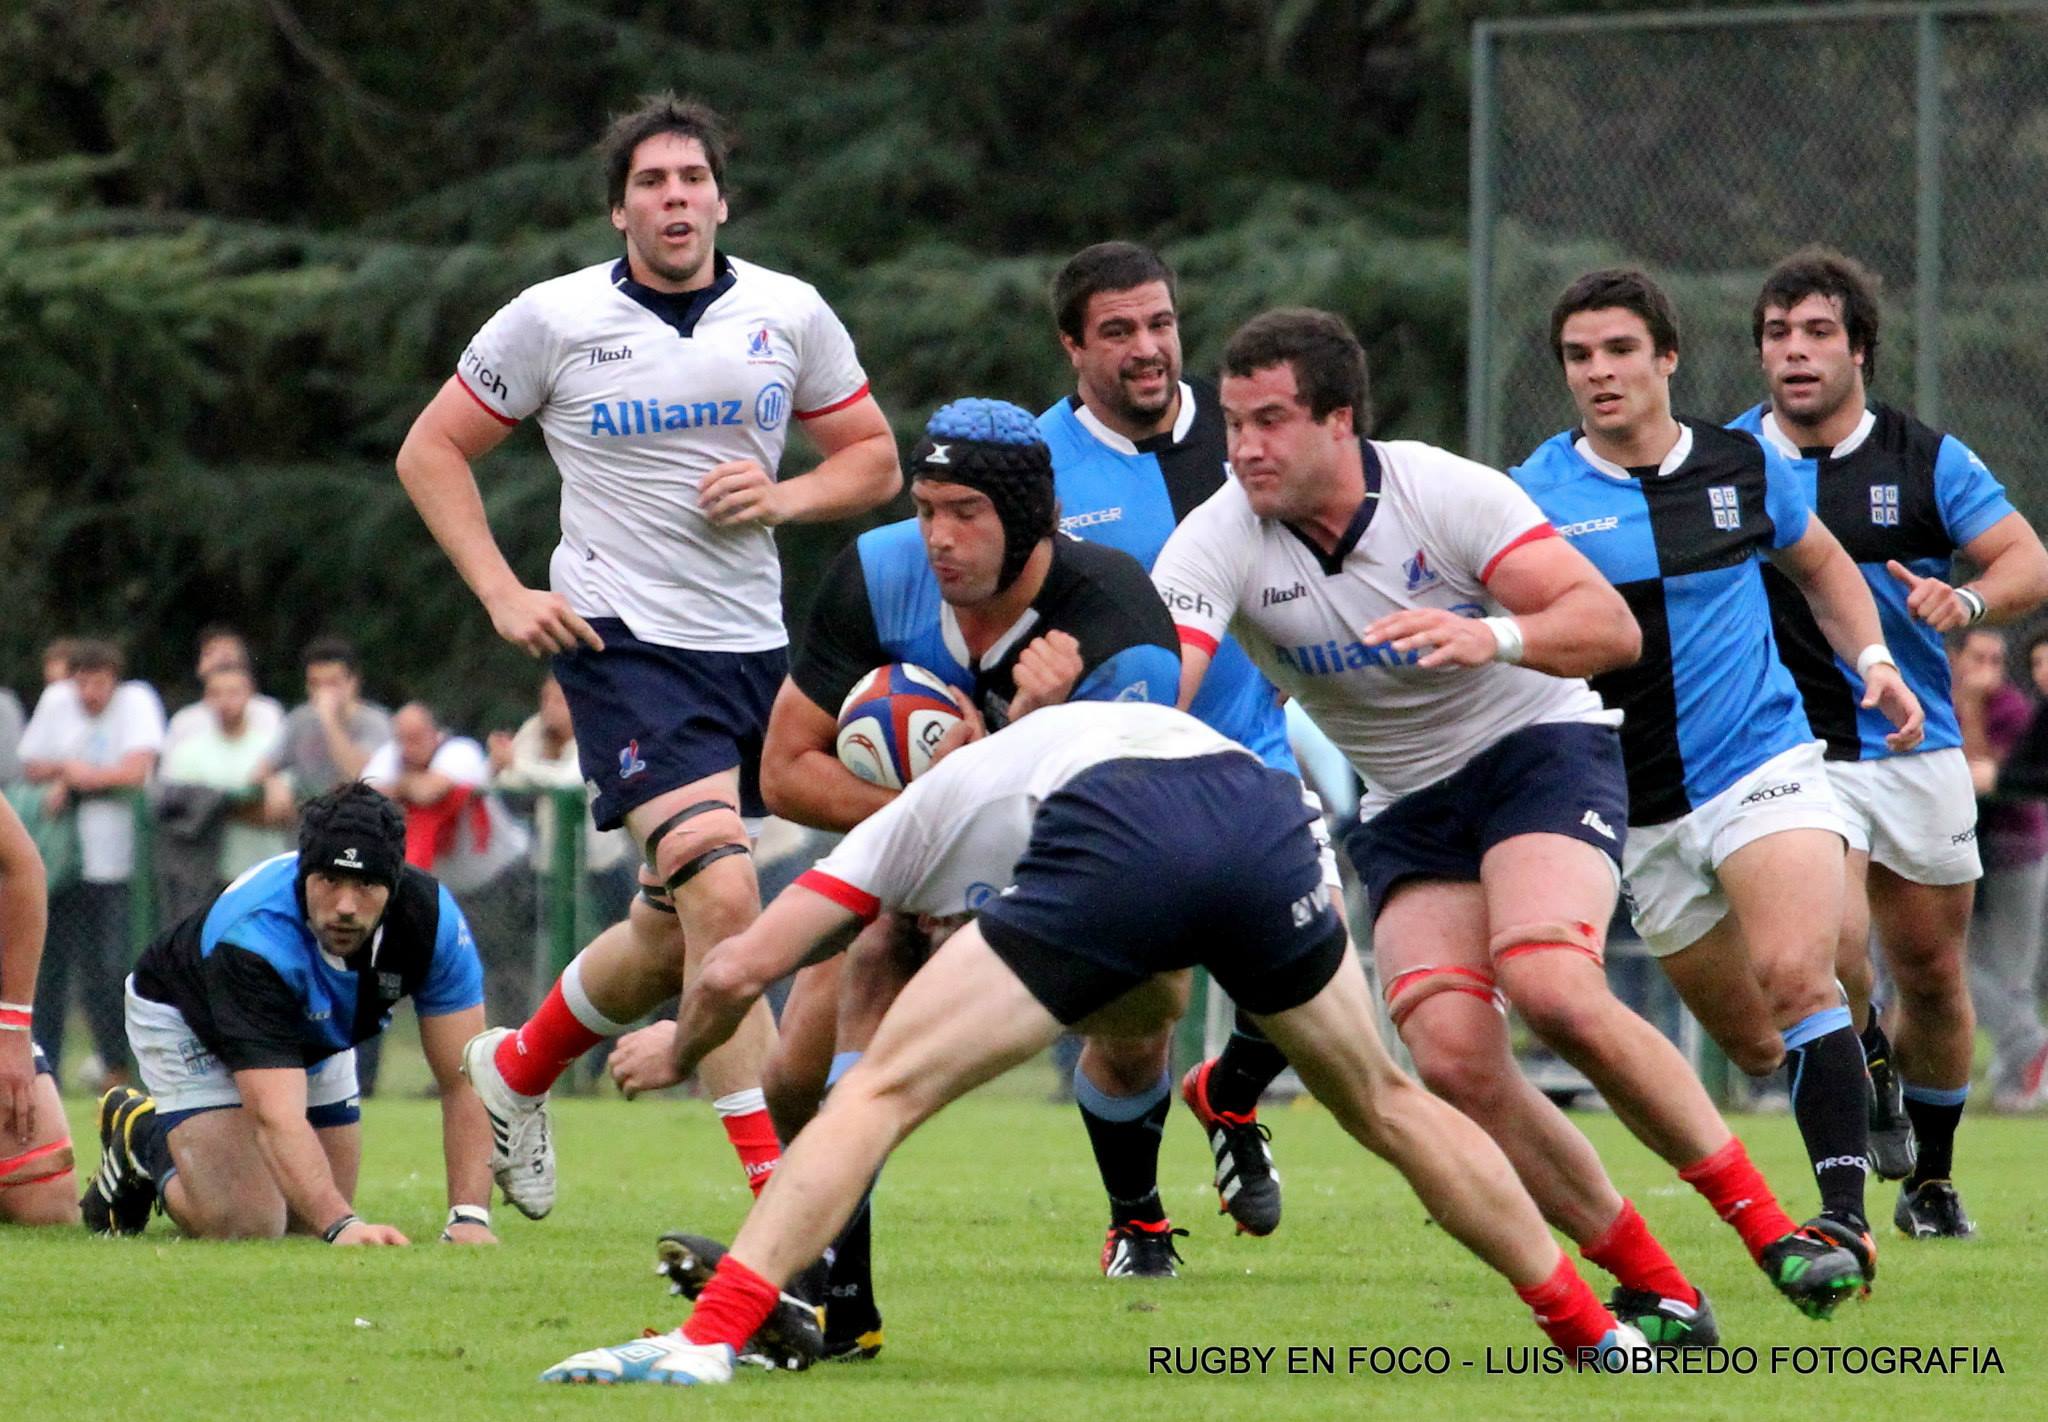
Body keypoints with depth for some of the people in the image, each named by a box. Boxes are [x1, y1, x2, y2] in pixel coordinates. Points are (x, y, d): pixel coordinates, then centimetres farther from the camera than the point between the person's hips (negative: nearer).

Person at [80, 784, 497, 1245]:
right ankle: (145, 1140, 12)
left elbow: (463, 1081, -30)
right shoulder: (256, 935, -45)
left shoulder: (431, 916, -33)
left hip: (314, 1036, 5)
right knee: (246, 1225, -19)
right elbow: (277, 1118, -52)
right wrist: (342, 1225, -66)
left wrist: (469, 1216, -43)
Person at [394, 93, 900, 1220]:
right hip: (624, 646, -5)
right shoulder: (555, 321, -3)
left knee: (675, 936, 10)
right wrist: (503, 595, -6)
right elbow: (431, 452, 5)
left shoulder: (790, 315, 5)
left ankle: (517, 1070, 38)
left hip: (753, 646, 5)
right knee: (722, 893, -21)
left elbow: (873, 459, 14)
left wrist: (782, 498, -7)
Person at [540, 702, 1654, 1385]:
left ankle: (706, 1342, -13)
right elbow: (1160, 1002, 44)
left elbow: (736, 971, 26)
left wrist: (674, 1058, 45)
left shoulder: (909, 824, 33)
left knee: (880, 1092, 1)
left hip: (1112, 839, -5)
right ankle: (1593, 1330, 31)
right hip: (1266, 808, 5)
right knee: (1382, 1102, 27)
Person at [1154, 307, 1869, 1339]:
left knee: (1552, 989, -30)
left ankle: (1769, 1227, -19)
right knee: (1452, 1056, -19)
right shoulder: (1217, 542, -12)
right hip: (1402, 810, 4)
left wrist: (1495, 637, -39)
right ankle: (1658, 1293, -7)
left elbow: (1612, 627, -20)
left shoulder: (1441, 490, -16)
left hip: (1539, 745, -3)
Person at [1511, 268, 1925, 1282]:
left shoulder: (1743, 468, 5)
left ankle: (1846, 1214, -27)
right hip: (1639, 811, 1)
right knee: (1754, 1045, 6)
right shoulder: (1536, 496, -3)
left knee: (1796, 976, -24)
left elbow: (1820, 564, 22)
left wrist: (1872, 658, 8)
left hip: (1765, 767, -1)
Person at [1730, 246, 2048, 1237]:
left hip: (1916, 750, 2)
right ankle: (1867, 1071, 9)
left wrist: (1967, 600, -24)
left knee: (1932, 976, 8)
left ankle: (1931, 1180, 29)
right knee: (1834, 941, -25)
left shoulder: (1924, 460, 0)